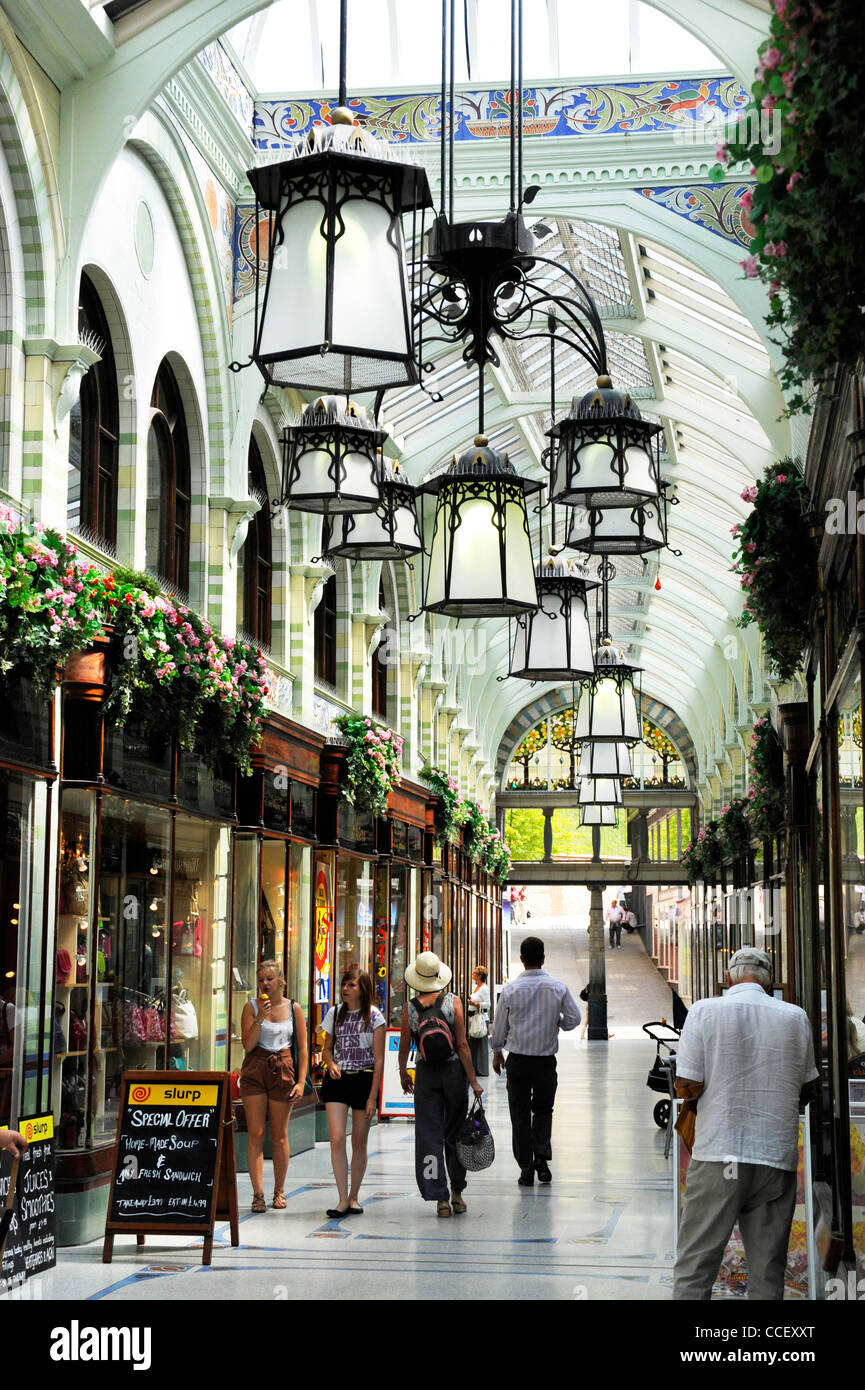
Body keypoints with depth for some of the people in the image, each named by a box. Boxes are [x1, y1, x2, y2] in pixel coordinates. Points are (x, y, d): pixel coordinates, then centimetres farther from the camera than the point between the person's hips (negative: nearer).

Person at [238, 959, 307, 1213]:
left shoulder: (294, 1009, 5)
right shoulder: (251, 1007, 3)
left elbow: (302, 1049, 6)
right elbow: (248, 1044, -6)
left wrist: (301, 1082, -1)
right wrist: (261, 1017, -16)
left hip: (283, 1071, 0)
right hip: (254, 1071, 0)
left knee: (279, 1136, 6)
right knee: (255, 1134, -4)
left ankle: (279, 1191, 18)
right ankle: (258, 1194, -1)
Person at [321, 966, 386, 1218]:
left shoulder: (374, 1016, -4)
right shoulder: (334, 1014, 6)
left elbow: (379, 1060, -5)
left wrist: (373, 1096, -10)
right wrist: (331, 1064, -7)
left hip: (364, 1080, -2)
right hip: (337, 1080, 2)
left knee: (359, 1143, 5)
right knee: (336, 1139, -11)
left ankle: (354, 1197, 19)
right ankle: (342, 1199, -9)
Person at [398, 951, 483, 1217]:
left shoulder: (410, 1008, -5)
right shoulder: (452, 1002, -8)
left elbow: (404, 1047, 1)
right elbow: (462, 1044, -10)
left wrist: (403, 1073, 19)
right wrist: (473, 1080, -5)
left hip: (425, 1074, 0)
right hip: (453, 1070, 0)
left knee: (429, 1136, 4)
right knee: (455, 1134, 13)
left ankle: (439, 1198, 0)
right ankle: (457, 1193, 19)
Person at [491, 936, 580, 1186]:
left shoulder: (511, 989, -7)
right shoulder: (558, 988, -5)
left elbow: (500, 1024, 2)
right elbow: (574, 1018, -1)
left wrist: (497, 1052, 16)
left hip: (518, 1060, -1)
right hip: (546, 1060, 1)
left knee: (520, 1114, 7)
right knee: (543, 1110, 17)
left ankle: (526, 1170, 6)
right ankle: (541, 1157, -3)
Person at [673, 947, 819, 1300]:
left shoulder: (704, 1011, -4)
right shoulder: (796, 1017, 4)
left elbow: (688, 1086, -8)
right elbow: (804, 1088, 14)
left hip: (718, 1155, -2)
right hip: (777, 1155, 2)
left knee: (694, 1267, 3)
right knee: (768, 1273, 8)